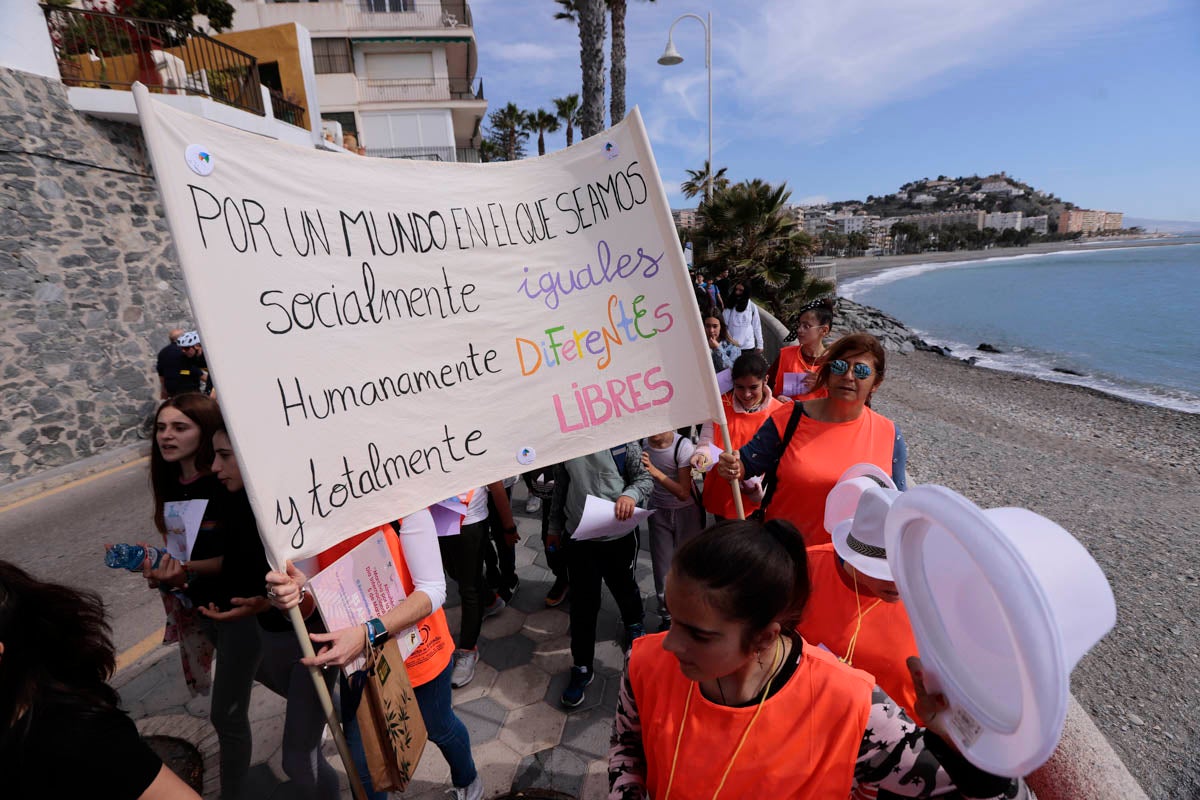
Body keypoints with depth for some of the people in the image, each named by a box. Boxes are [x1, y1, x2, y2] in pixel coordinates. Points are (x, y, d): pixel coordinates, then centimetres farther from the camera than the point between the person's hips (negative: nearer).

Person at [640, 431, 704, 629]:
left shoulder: (683, 445, -22)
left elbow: (684, 493, -24)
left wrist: (656, 473, -34)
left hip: (686, 511, -2)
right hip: (658, 511, 2)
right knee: (662, 566, 4)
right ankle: (667, 618, 21)